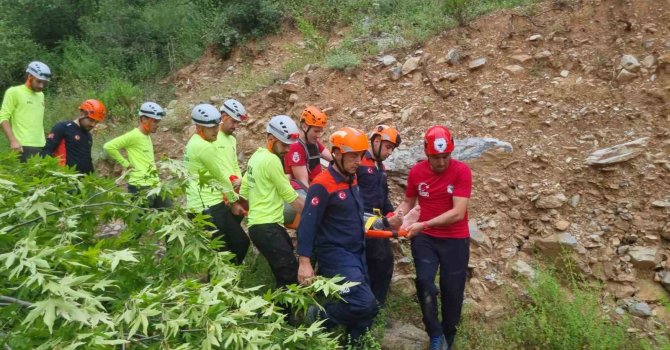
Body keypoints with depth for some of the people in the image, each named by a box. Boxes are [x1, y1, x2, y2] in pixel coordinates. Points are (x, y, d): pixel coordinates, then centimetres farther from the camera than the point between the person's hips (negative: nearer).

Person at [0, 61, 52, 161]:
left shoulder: (41, 95, 19)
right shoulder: (14, 92, -1)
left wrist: (44, 142, 15)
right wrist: (13, 141, -17)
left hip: (41, 147, 6)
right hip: (23, 147, -6)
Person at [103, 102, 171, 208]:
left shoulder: (147, 136, 14)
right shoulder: (134, 135, -13)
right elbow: (109, 146, -18)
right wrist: (125, 163, -12)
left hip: (155, 185, 9)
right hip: (140, 187, -9)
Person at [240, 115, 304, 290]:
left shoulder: (256, 156, 14)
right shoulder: (272, 160, -15)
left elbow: (244, 192, 21)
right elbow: (290, 196, -14)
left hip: (258, 225, 11)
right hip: (268, 228, -11)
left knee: (284, 275, 17)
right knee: (291, 277, -12)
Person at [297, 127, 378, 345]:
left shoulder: (352, 180, 9)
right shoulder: (323, 185, -17)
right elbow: (307, 223, -19)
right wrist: (305, 262, -22)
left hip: (356, 253, 9)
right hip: (335, 255, -8)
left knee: (367, 307, 10)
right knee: (364, 304, -18)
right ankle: (319, 316, 4)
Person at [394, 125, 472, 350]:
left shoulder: (461, 172, -15)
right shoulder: (416, 172, -4)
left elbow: (458, 213, -23)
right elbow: (408, 201, 12)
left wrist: (424, 224, -29)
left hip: (455, 240, -2)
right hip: (425, 238, 2)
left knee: (452, 292, 7)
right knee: (424, 281, -18)